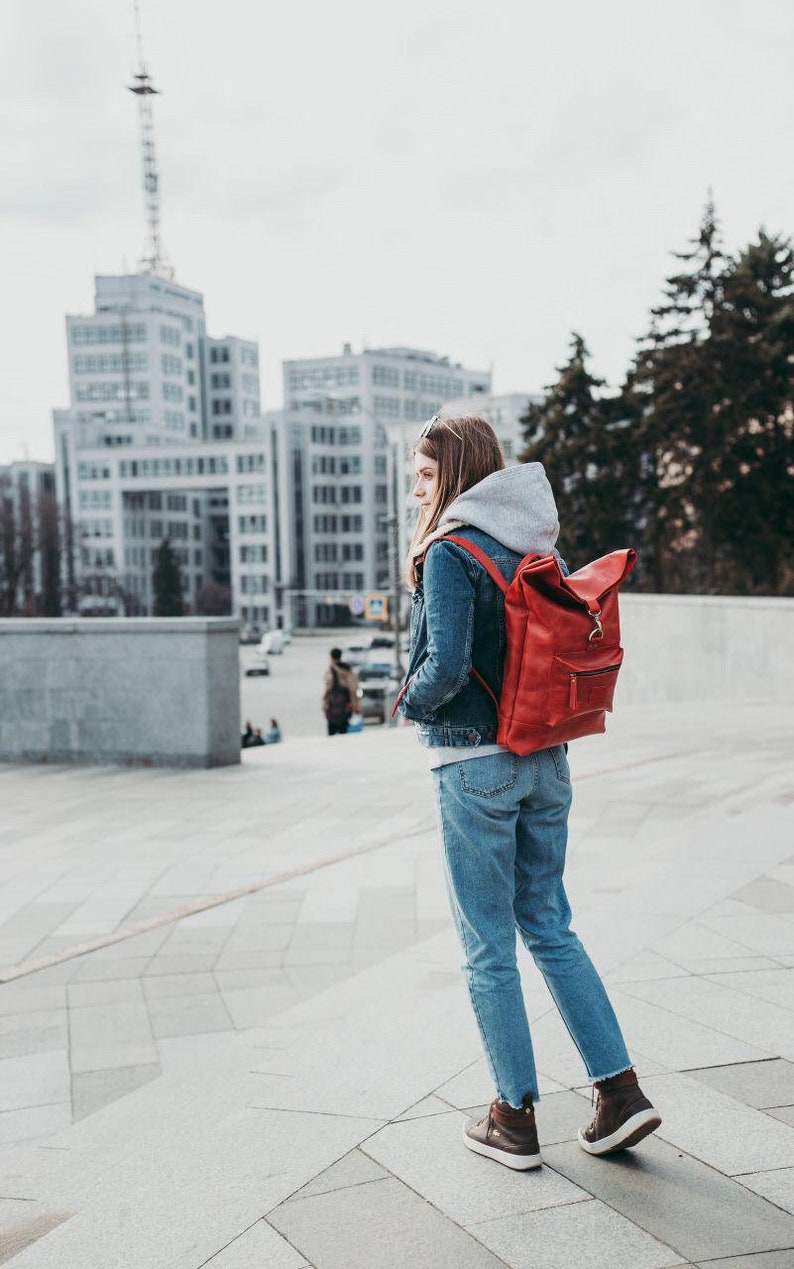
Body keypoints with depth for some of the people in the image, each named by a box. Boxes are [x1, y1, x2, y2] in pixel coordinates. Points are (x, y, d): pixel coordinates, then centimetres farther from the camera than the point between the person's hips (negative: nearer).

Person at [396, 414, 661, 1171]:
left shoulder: (450, 553, -14)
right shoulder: (539, 548, 8)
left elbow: (447, 667, -23)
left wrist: (410, 704, -4)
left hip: (475, 765, -7)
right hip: (546, 760, 7)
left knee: (488, 947, 6)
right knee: (548, 929, 18)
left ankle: (515, 1120, 17)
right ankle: (620, 1093, 17)